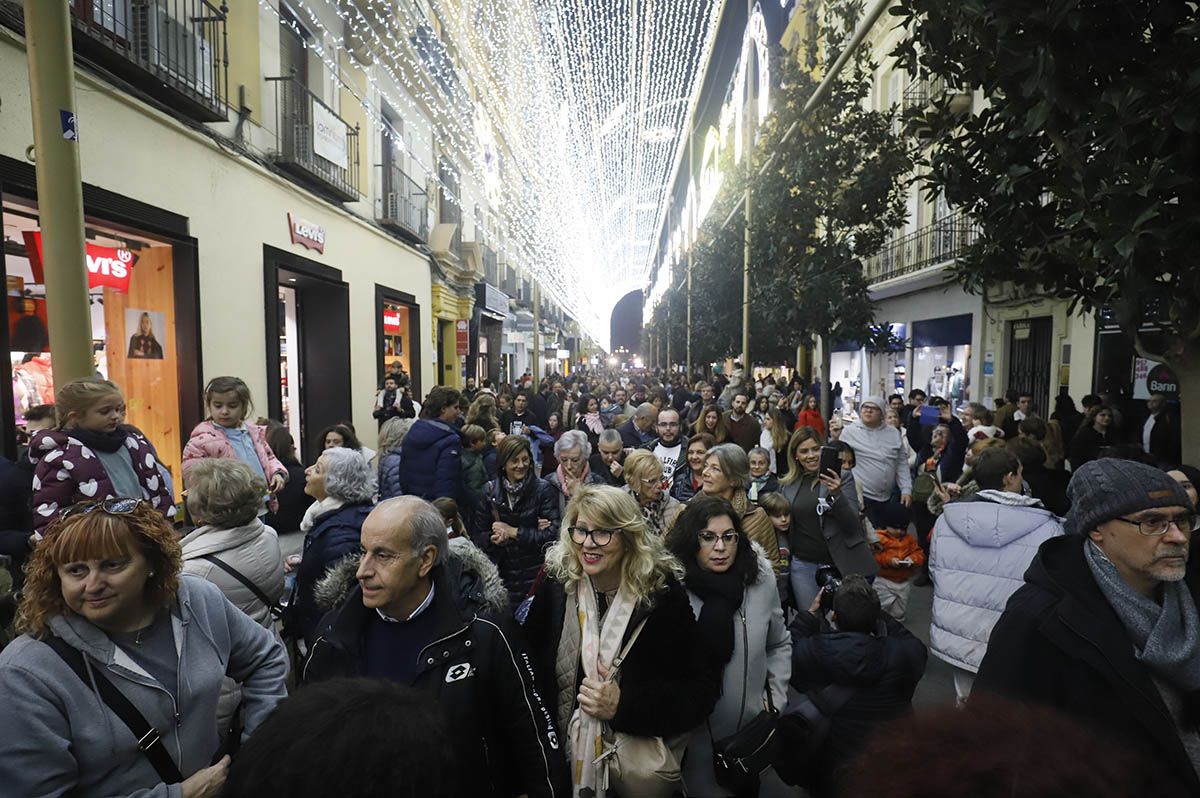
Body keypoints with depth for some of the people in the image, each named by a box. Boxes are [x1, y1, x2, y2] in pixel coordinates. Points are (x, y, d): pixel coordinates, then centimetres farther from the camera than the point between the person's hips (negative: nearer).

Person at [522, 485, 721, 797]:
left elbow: (701, 689, -12)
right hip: (562, 747, 1)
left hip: (640, 745, 0)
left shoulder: (663, 593, -13)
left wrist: (624, 707, -20)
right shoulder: (556, 587, -7)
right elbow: (528, 669, -1)